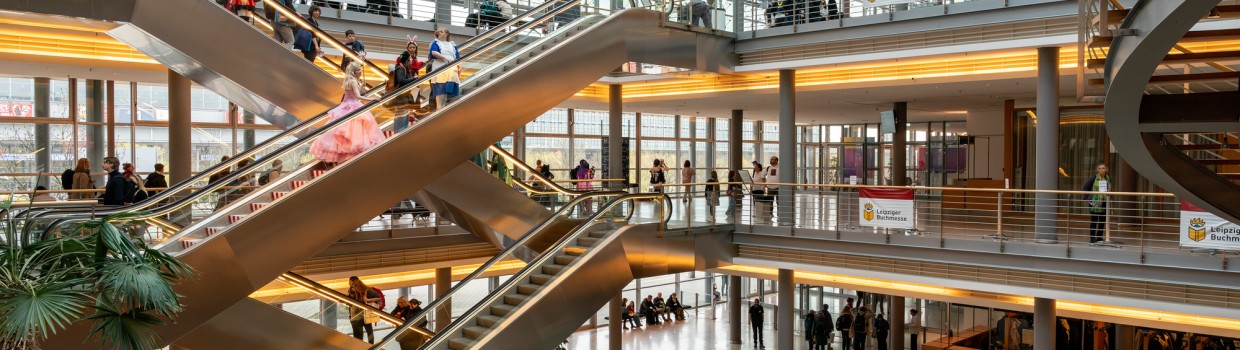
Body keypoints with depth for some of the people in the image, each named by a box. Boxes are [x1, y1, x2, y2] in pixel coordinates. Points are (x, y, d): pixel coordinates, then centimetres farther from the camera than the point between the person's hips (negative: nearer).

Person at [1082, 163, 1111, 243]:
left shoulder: (1108, 179, 6)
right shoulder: (1094, 179, -6)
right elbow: (1085, 188, -2)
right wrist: (1086, 198, -5)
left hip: (1105, 202, 4)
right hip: (1095, 202, -4)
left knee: (1103, 220, 9)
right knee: (1094, 220, -2)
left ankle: (1099, 237, 20)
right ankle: (1092, 238, 2)